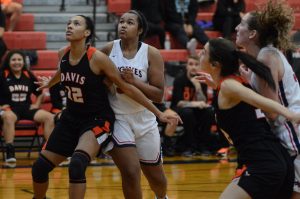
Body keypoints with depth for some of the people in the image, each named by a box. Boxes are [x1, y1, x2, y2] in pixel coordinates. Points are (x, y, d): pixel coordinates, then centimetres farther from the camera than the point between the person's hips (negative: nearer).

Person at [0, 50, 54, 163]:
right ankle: (10, 152, -45)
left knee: (49, 117, -18)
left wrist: (37, 104, 10)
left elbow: (40, 93, 25)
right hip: (9, 109, -4)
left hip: (27, 108, 4)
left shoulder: (29, 75, 14)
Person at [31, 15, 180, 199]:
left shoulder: (97, 58, -21)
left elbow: (126, 87, -13)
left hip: (97, 120, -6)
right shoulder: (63, 54, -4)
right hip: (71, 118, 6)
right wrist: (49, 83, 44)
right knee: (40, 167, 4)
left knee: (77, 165, -30)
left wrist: (159, 113, -12)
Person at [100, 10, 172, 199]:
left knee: (156, 177, 16)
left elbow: (159, 95, -12)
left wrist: (134, 81, -24)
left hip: (144, 119, 1)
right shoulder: (108, 50, -6)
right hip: (117, 118, -1)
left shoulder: (151, 53, -8)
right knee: (131, 172, -18)